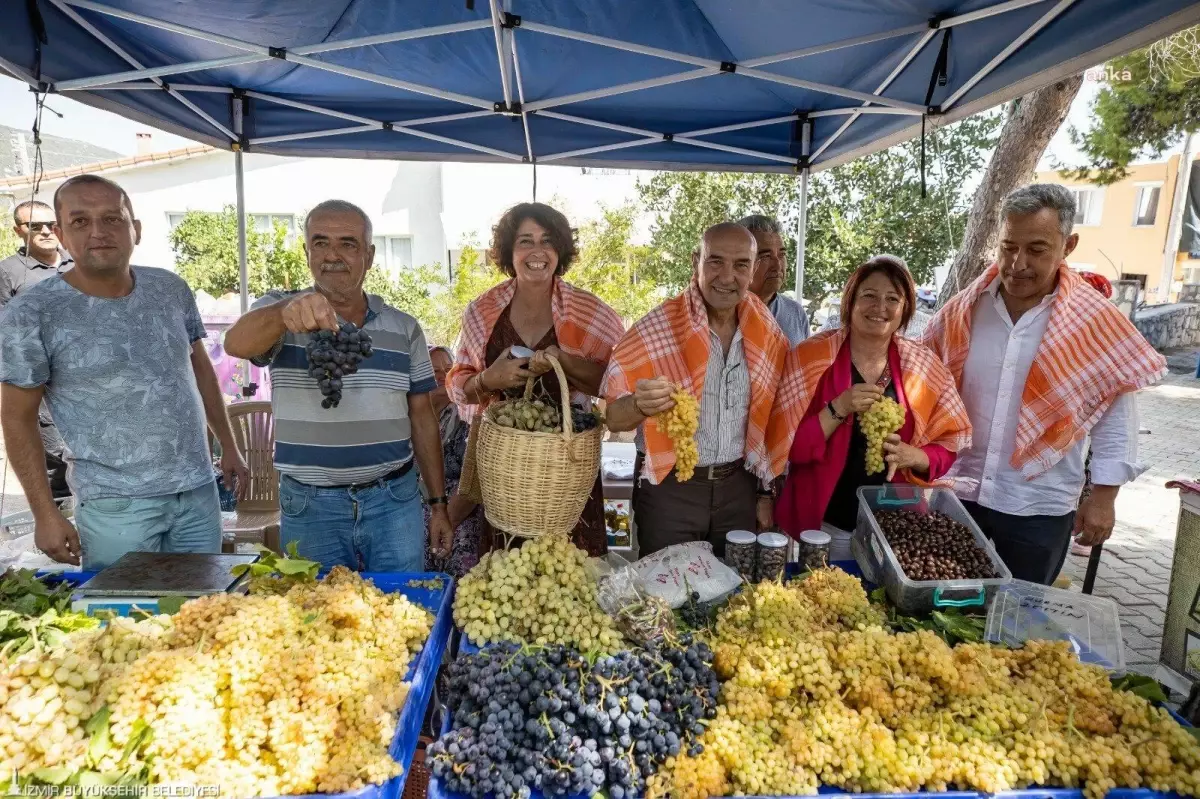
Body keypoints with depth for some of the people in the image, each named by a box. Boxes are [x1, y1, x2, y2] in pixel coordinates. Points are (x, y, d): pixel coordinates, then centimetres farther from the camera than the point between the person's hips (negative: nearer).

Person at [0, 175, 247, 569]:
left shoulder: (171, 289, 1)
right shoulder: (32, 313, -10)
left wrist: (228, 446, 12)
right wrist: (45, 512, -7)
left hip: (199, 490, 4)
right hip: (116, 505, -4)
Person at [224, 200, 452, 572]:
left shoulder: (404, 328, 5)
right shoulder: (280, 313, -1)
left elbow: (422, 417, 7)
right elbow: (236, 344, -23)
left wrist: (438, 503, 6)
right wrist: (285, 313, -45)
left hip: (394, 501, 1)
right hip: (310, 507, -1)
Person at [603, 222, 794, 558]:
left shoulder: (768, 335, -1)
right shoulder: (657, 328, -14)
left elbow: (770, 420, 9)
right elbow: (614, 417, -14)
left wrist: (766, 492, 9)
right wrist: (641, 405, -35)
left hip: (738, 486, 4)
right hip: (669, 487, -3)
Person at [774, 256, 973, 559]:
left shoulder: (925, 367, -2)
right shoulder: (811, 358, -11)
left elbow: (946, 446, 5)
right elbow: (791, 446, -12)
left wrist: (913, 456, -16)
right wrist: (839, 408, -25)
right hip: (824, 524, -2)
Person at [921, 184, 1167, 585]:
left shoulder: (1096, 323, -8)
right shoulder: (963, 310, -4)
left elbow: (1116, 414, -2)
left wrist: (1104, 495, -3)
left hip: (1039, 509, -1)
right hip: (956, 492, 2)